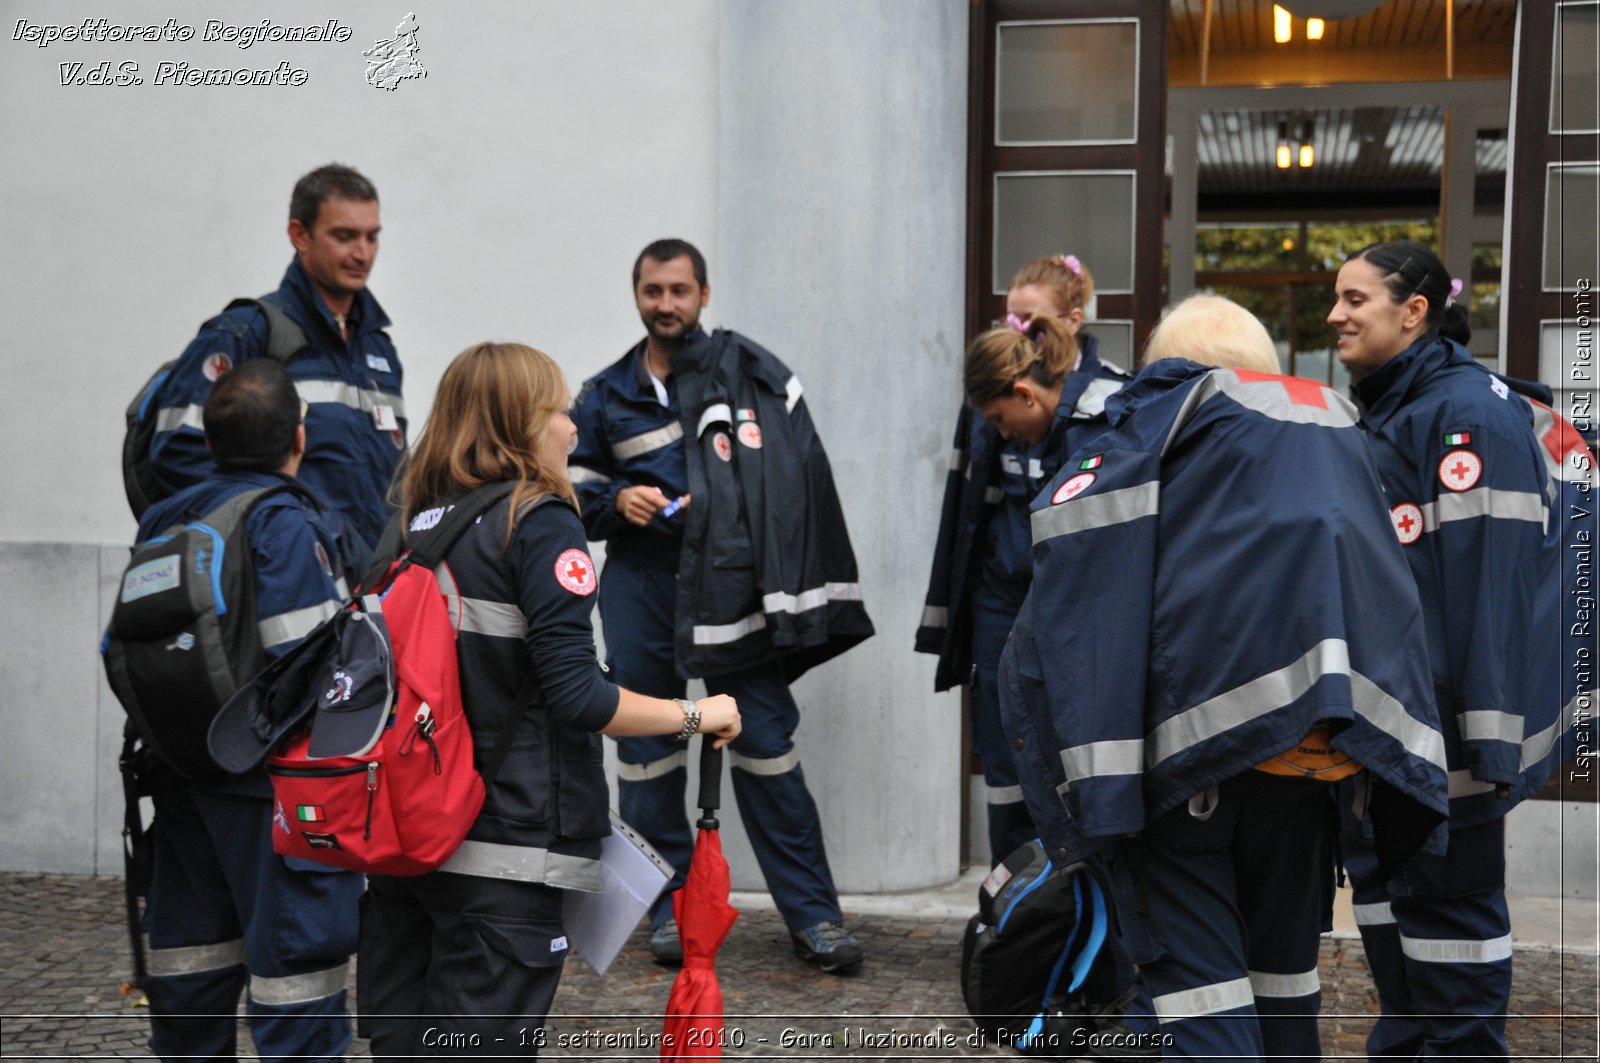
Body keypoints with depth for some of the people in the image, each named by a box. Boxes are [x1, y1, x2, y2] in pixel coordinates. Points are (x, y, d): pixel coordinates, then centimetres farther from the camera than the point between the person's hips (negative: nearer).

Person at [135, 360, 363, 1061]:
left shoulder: (163, 522, 9)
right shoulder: (287, 526, -15)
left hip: (181, 778, 8)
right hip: (272, 786, -8)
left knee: (193, 954, 17)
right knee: (296, 950, 0)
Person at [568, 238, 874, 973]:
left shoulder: (748, 373, 4)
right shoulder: (606, 396, 12)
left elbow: (801, 476, 2)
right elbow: (574, 492, 17)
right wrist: (617, 500, -6)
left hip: (730, 582, -3)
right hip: (640, 587, 3)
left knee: (767, 745, -3)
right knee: (646, 753, 8)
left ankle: (812, 912, 6)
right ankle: (669, 907, 22)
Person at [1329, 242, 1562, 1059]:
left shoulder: (1470, 410, -15)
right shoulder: (1381, 413, 16)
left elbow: (1488, 576, -22)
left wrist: (1487, 738, -25)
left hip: (1442, 733, -10)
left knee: (1446, 901, -1)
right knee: (1383, 889, 17)